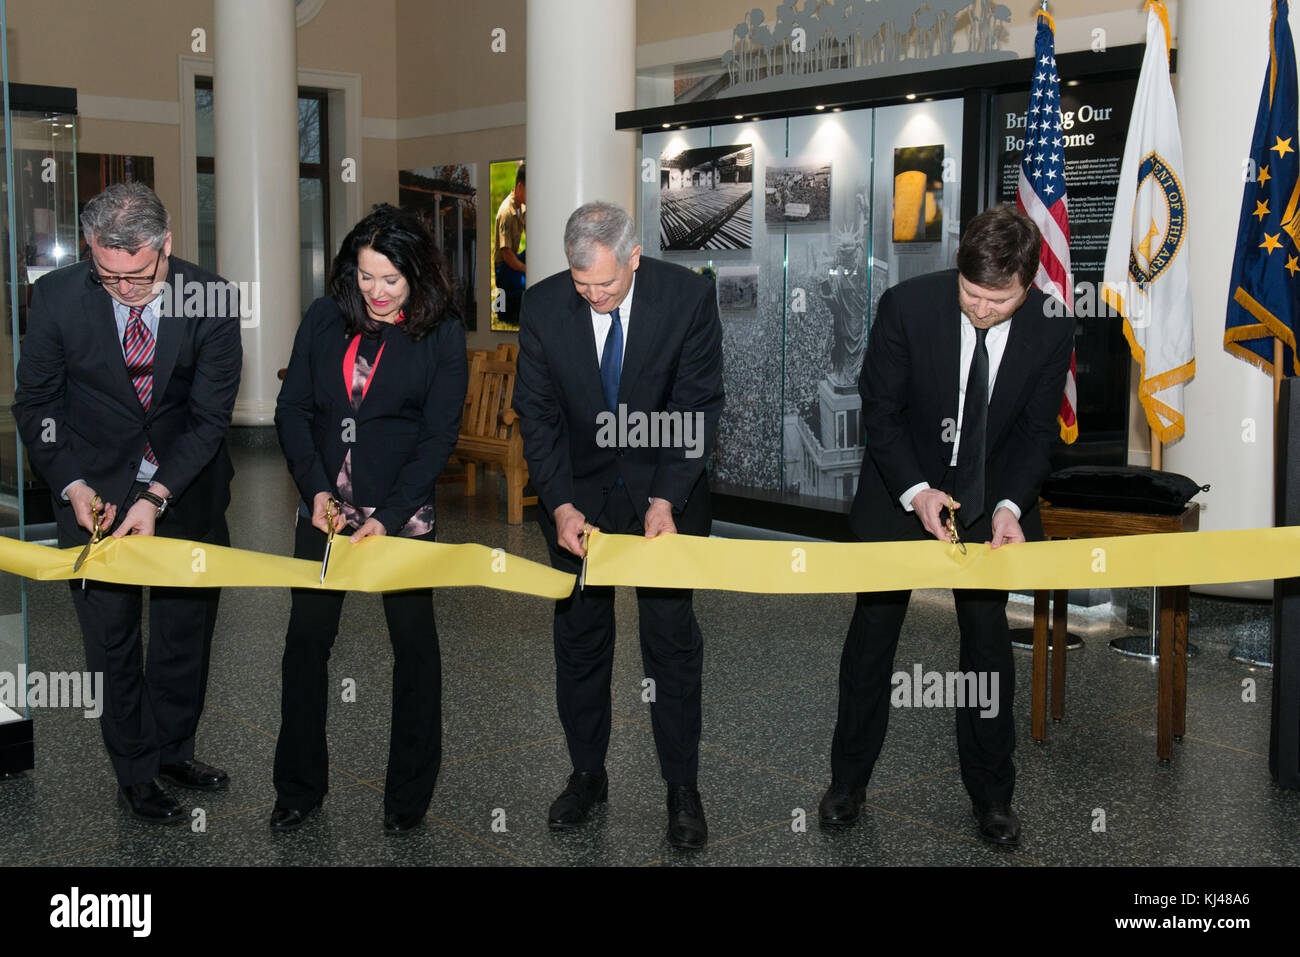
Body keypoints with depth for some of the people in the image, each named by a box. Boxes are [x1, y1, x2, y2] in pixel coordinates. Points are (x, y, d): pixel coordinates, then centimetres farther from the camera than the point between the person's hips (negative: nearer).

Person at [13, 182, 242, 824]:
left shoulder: (210, 299, -18)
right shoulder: (56, 297, -16)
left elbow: (210, 416, -14)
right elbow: (36, 403, -4)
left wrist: (157, 496, -23)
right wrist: (72, 485, -16)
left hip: (186, 487, 1)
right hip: (95, 490, -1)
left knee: (186, 625, 14)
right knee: (111, 636, 6)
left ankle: (174, 751, 34)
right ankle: (134, 775, 22)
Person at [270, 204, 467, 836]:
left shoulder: (442, 333, -5)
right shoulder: (324, 319, 3)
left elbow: (438, 436, -7)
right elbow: (293, 409, 4)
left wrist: (387, 518, -15)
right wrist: (316, 488, -10)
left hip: (403, 512, -2)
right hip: (325, 507, 3)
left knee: (414, 645, 3)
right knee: (306, 639, 6)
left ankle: (409, 794, 18)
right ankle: (299, 786, 21)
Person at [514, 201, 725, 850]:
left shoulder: (688, 296, -17)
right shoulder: (543, 305, -12)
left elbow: (698, 405, -12)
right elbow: (537, 413, -7)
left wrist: (666, 498, -20)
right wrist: (559, 504, -17)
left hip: (666, 490, -2)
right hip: (578, 492, 2)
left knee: (672, 638, 2)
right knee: (579, 637, 8)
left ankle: (681, 786, 15)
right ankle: (587, 774, 24)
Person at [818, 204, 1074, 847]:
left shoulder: (1051, 330, -16)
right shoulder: (906, 305, -22)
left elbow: (1037, 430, -5)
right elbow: (880, 411, -13)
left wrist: (1010, 505, -21)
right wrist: (917, 491, -25)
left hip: (992, 498, 1)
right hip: (901, 491, -1)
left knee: (989, 641, 6)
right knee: (872, 634, 7)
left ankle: (991, 793, 23)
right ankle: (848, 781, 24)